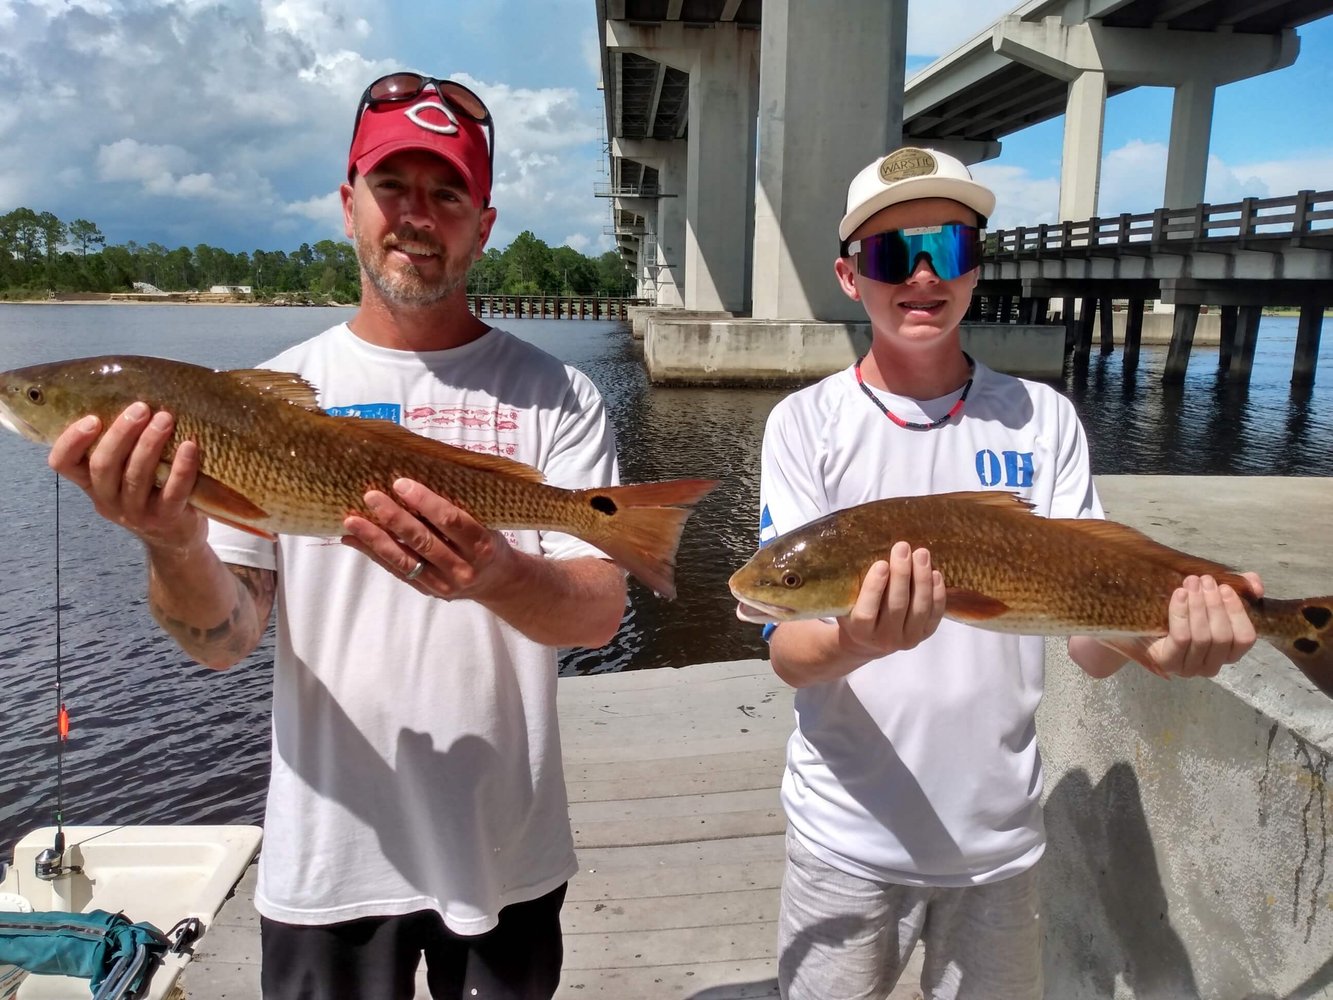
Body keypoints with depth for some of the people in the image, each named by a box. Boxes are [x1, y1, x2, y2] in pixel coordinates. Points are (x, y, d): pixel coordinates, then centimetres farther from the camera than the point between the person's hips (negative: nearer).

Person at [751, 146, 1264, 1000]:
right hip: (848, 835, -1)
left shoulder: (1044, 419, -4)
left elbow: (1091, 638, -5)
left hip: (1000, 836, 2)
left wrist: (1157, 638, -27)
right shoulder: (806, 423, -9)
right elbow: (787, 651, -14)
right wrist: (858, 642, -36)